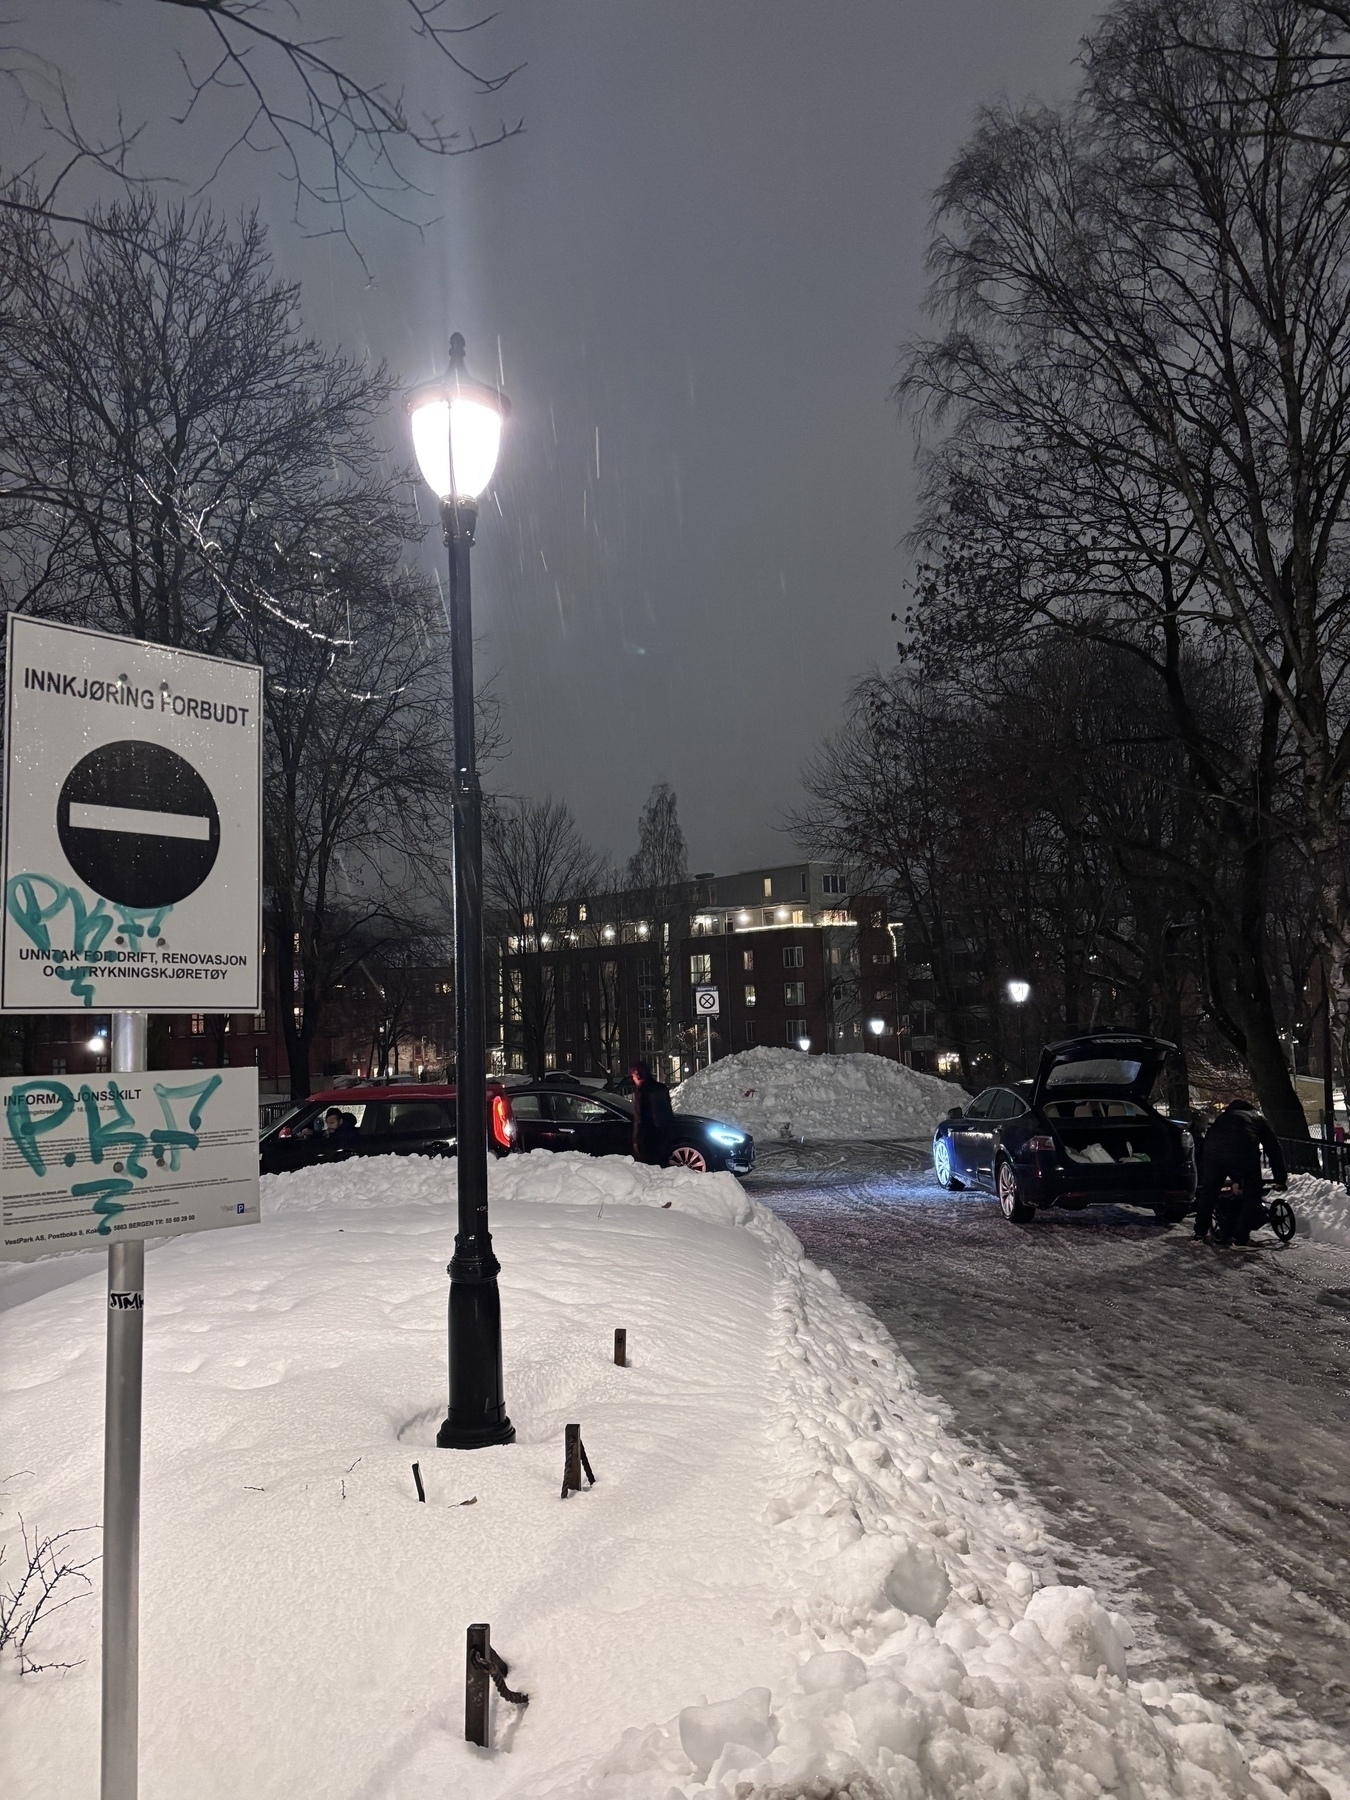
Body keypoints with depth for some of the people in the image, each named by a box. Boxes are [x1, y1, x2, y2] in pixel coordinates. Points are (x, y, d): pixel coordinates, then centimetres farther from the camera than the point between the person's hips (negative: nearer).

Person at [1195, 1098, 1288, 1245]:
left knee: (1207, 1191, 19)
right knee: (1251, 1195, 10)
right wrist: (1281, 1180, 36)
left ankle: (1200, 1231, 26)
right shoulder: (1259, 1120, 35)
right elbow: (1274, 1150, 30)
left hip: (1213, 1152, 3)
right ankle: (1240, 1237, 6)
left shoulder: (1223, 1116, 41)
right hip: (1243, 1153, -3)